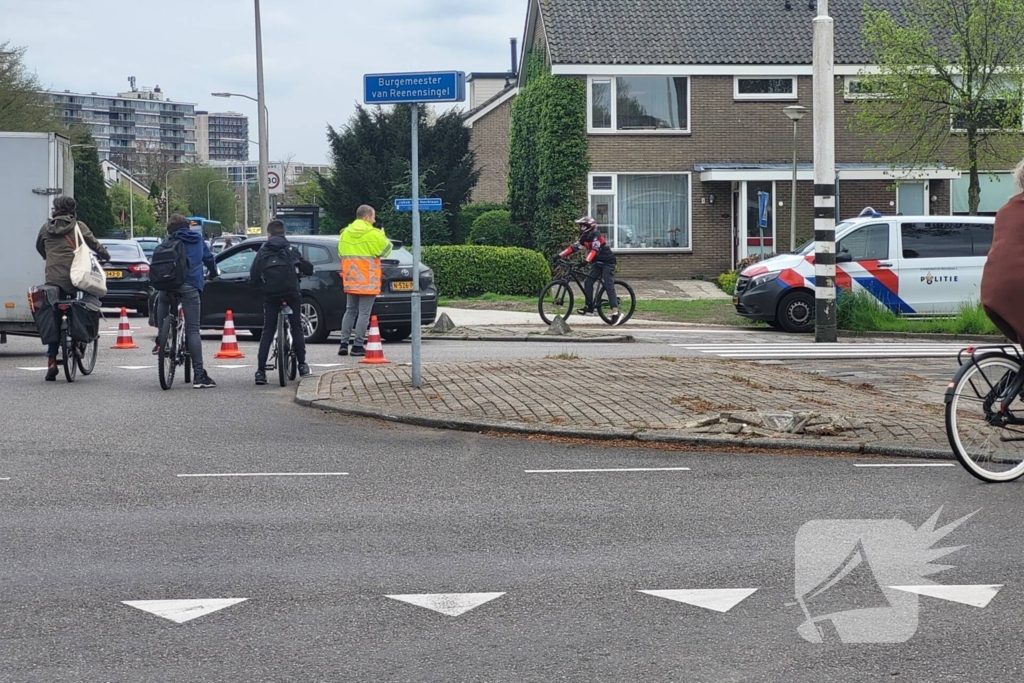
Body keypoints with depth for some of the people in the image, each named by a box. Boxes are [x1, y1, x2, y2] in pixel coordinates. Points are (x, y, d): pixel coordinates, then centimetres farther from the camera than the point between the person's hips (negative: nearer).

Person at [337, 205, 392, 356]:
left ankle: (344, 344, 9)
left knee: (350, 311, 14)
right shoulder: (373, 234, -10)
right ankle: (358, 346, -5)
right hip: (368, 280, -6)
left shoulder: (345, 233, 9)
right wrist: (382, 235, 12)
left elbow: (341, 252, 17)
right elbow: (386, 250, -3)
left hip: (351, 280, 6)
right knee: (364, 313, -2)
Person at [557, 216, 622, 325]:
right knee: (588, 283, -3)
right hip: (597, 263, 8)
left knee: (609, 287, -14)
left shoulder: (596, 235, -20)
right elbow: (573, 247, 2)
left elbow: (594, 249, -34)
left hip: (607, 262, -8)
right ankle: (590, 307, 7)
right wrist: (560, 255, -6)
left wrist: (587, 261, -47)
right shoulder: (584, 237, 5)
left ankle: (615, 313, -16)